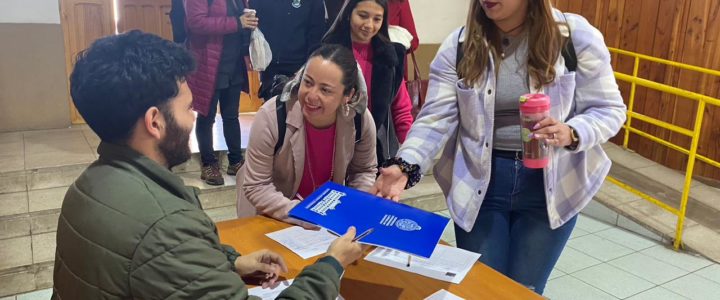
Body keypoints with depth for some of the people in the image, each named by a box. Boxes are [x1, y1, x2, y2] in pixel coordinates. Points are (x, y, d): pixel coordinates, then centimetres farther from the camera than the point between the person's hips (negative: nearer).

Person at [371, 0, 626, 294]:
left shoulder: (576, 36, -6)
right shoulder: (459, 45, -4)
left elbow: (609, 110, -3)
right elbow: (436, 118, -10)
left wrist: (571, 134, -25)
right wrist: (405, 166, -27)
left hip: (550, 185, 0)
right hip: (479, 184, 1)